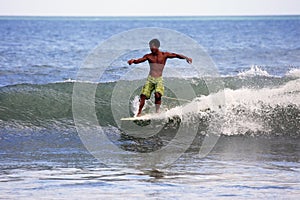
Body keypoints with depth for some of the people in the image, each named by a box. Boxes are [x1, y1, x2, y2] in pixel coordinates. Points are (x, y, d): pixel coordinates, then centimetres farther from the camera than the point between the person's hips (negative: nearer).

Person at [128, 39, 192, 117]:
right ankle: (139, 113, 5)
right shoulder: (149, 56, 4)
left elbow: (176, 55, -6)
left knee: (158, 95, -25)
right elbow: (139, 60, -7)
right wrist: (133, 60, -29)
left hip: (159, 79, -2)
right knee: (143, 96, -7)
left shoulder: (164, 55, 1)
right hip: (150, 79, 2)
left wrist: (185, 57, -20)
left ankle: (157, 112, -10)